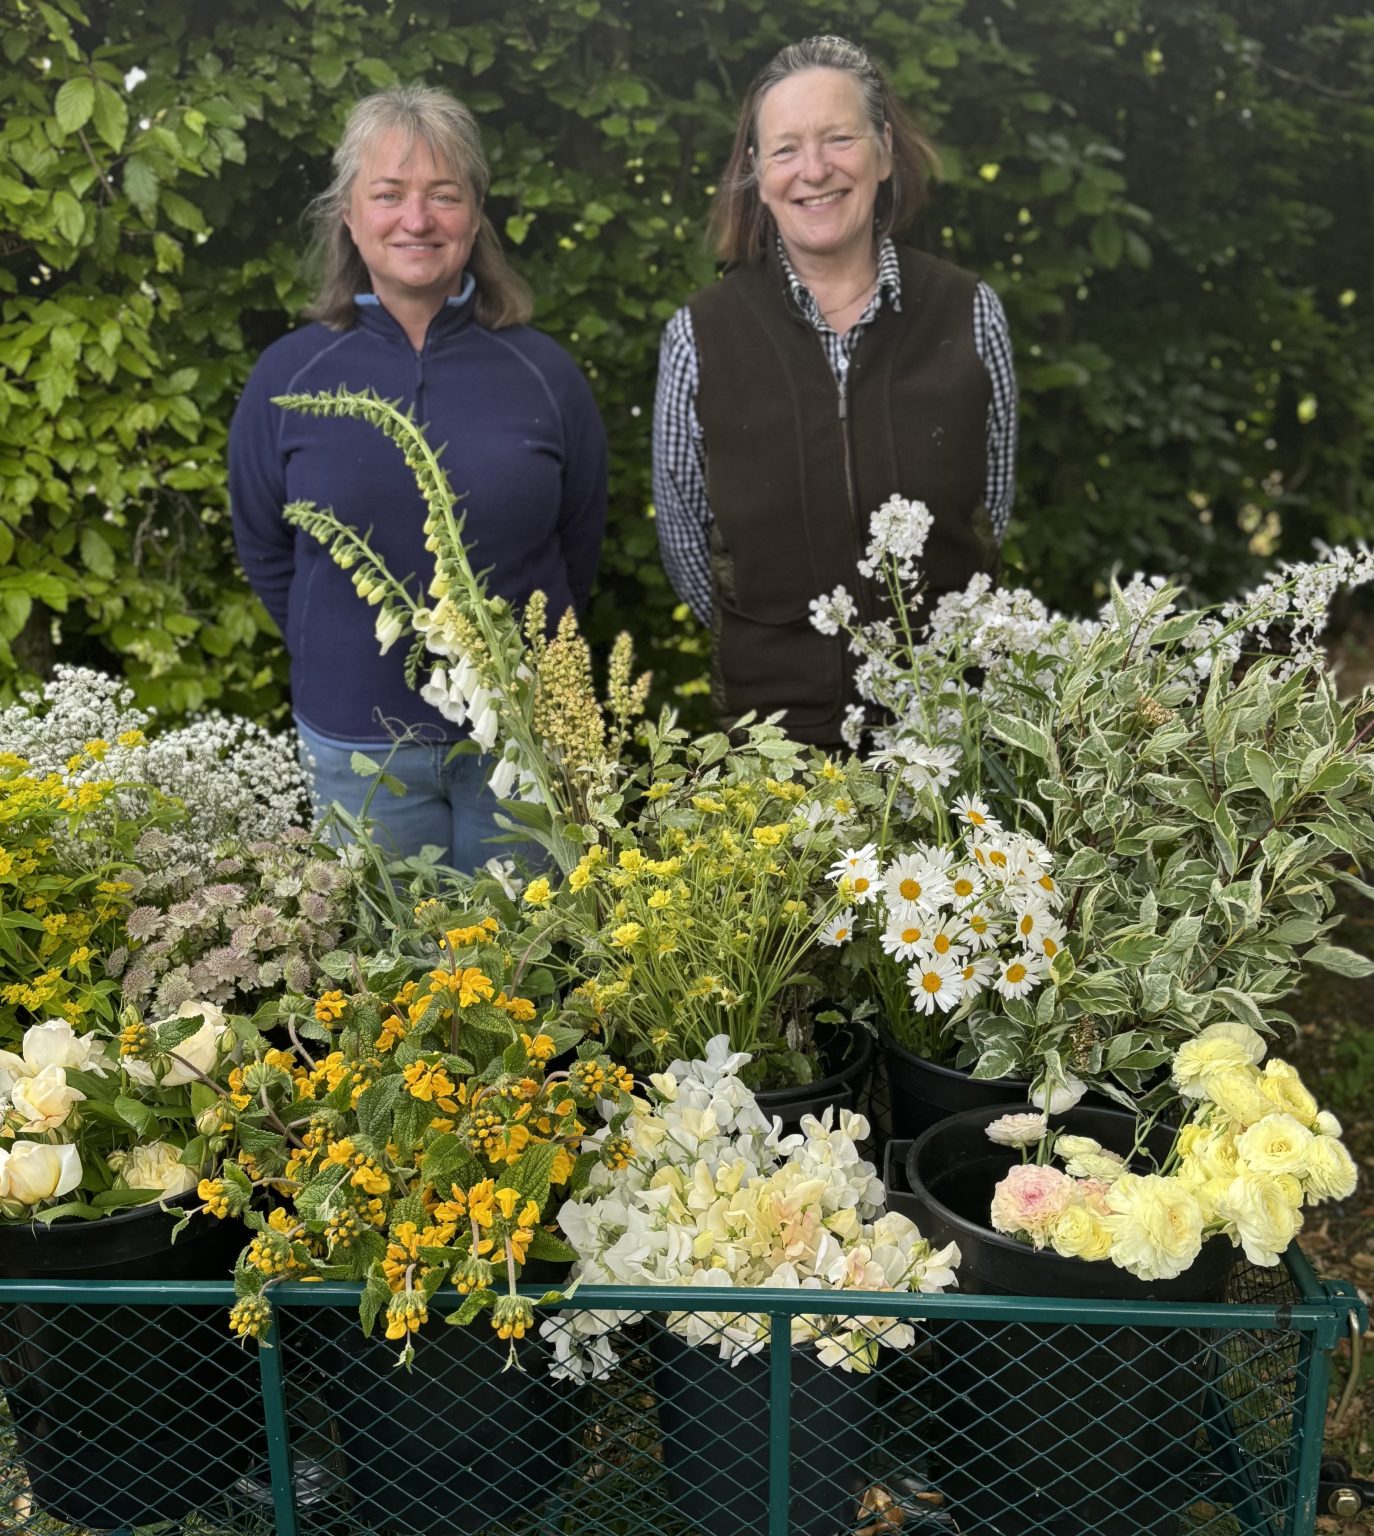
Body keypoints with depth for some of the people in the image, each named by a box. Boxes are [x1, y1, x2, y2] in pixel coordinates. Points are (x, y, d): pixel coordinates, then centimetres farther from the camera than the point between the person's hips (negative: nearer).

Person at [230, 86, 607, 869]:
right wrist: (349, 661, 10)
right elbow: (266, 553, 8)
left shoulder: (543, 372, -5)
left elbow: (578, 550, 6)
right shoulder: (291, 375, -4)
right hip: (358, 740, 0)